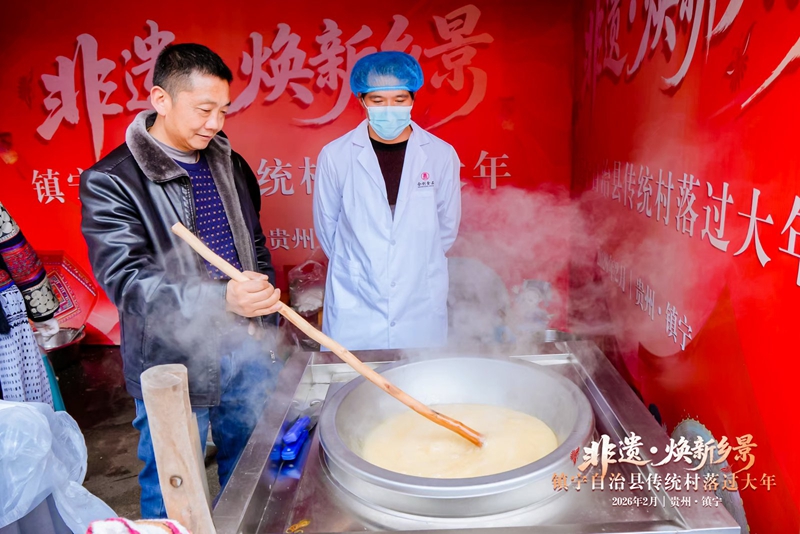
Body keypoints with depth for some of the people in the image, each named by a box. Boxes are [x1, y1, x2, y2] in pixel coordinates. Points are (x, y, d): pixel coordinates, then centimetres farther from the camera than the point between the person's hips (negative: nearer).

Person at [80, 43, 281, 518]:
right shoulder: (109, 182, -12)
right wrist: (220, 298, -35)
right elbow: (126, 280, -21)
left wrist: (265, 302, 8)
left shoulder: (231, 165, 8)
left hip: (245, 352, 5)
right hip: (174, 365, -5)